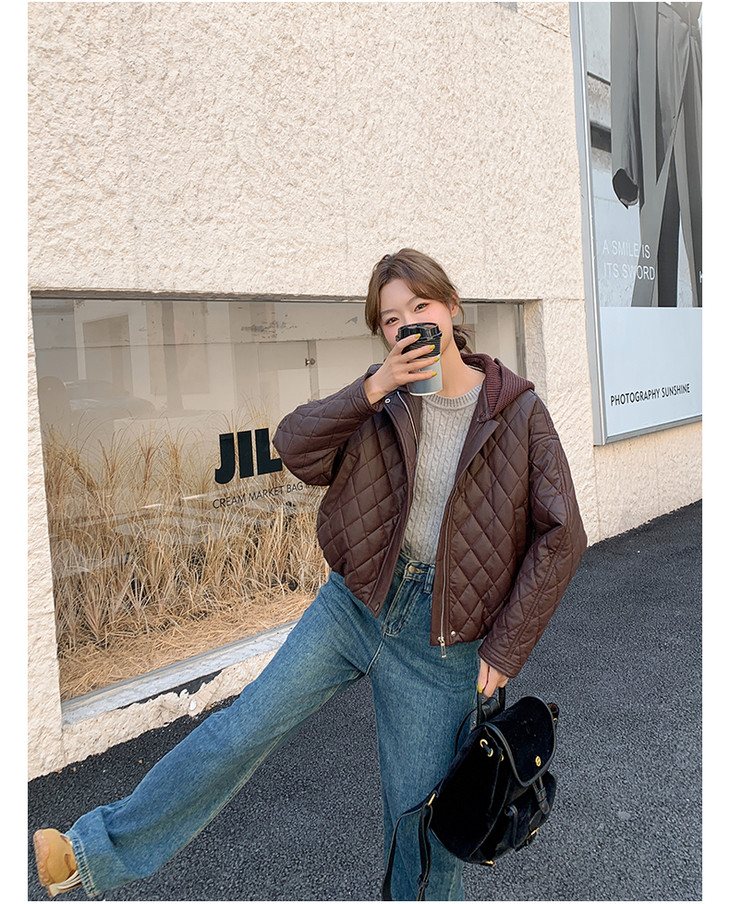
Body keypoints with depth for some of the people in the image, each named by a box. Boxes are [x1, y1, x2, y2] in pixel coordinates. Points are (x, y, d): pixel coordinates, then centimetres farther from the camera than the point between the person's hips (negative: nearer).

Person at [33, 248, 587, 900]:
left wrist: (506, 650, -10)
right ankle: (99, 851, 23)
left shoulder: (517, 410, -11)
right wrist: (372, 389, -23)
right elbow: (295, 446, -10)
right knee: (246, 724, 6)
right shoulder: (385, 396, -2)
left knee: (420, 812, 10)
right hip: (355, 602, 3)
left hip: (437, 641, -2)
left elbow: (561, 535, -10)